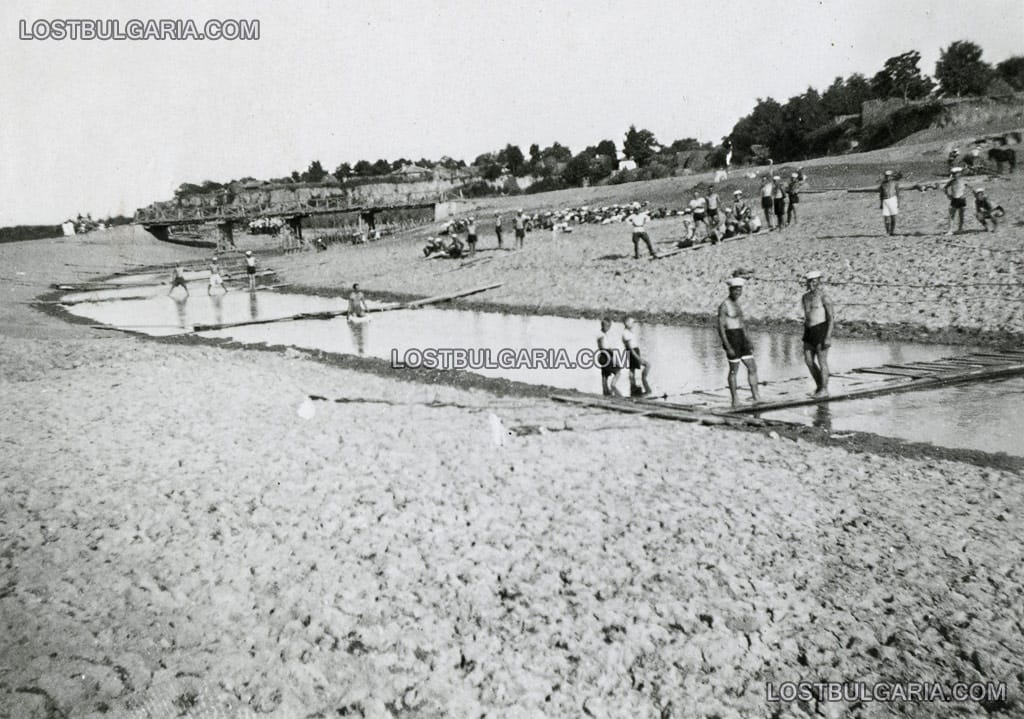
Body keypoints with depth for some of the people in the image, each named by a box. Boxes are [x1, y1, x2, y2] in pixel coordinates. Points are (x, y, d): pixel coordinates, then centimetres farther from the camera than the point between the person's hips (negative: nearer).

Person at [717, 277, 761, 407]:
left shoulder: (737, 303, 15)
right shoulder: (724, 306, -12)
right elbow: (721, 328, -16)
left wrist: (748, 341, 19)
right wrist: (728, 347, -21)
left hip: (741, 338, 8)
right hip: (731, 339, -8)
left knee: (752, 367, 5)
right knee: (734, 370, 1)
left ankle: (756, 397, 10)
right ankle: (735, 400, 12)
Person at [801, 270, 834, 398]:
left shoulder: (823, 297, -12)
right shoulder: (805, 297, 11)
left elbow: (831, 317, -14)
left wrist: (828, 337, -20)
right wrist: (805, 334, 21)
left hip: (822, 329, -7)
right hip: (809, 331, 7)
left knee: (822, 361, -2)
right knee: (808, 360, 4)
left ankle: (824, 390, 8)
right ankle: (819, 384, 22)